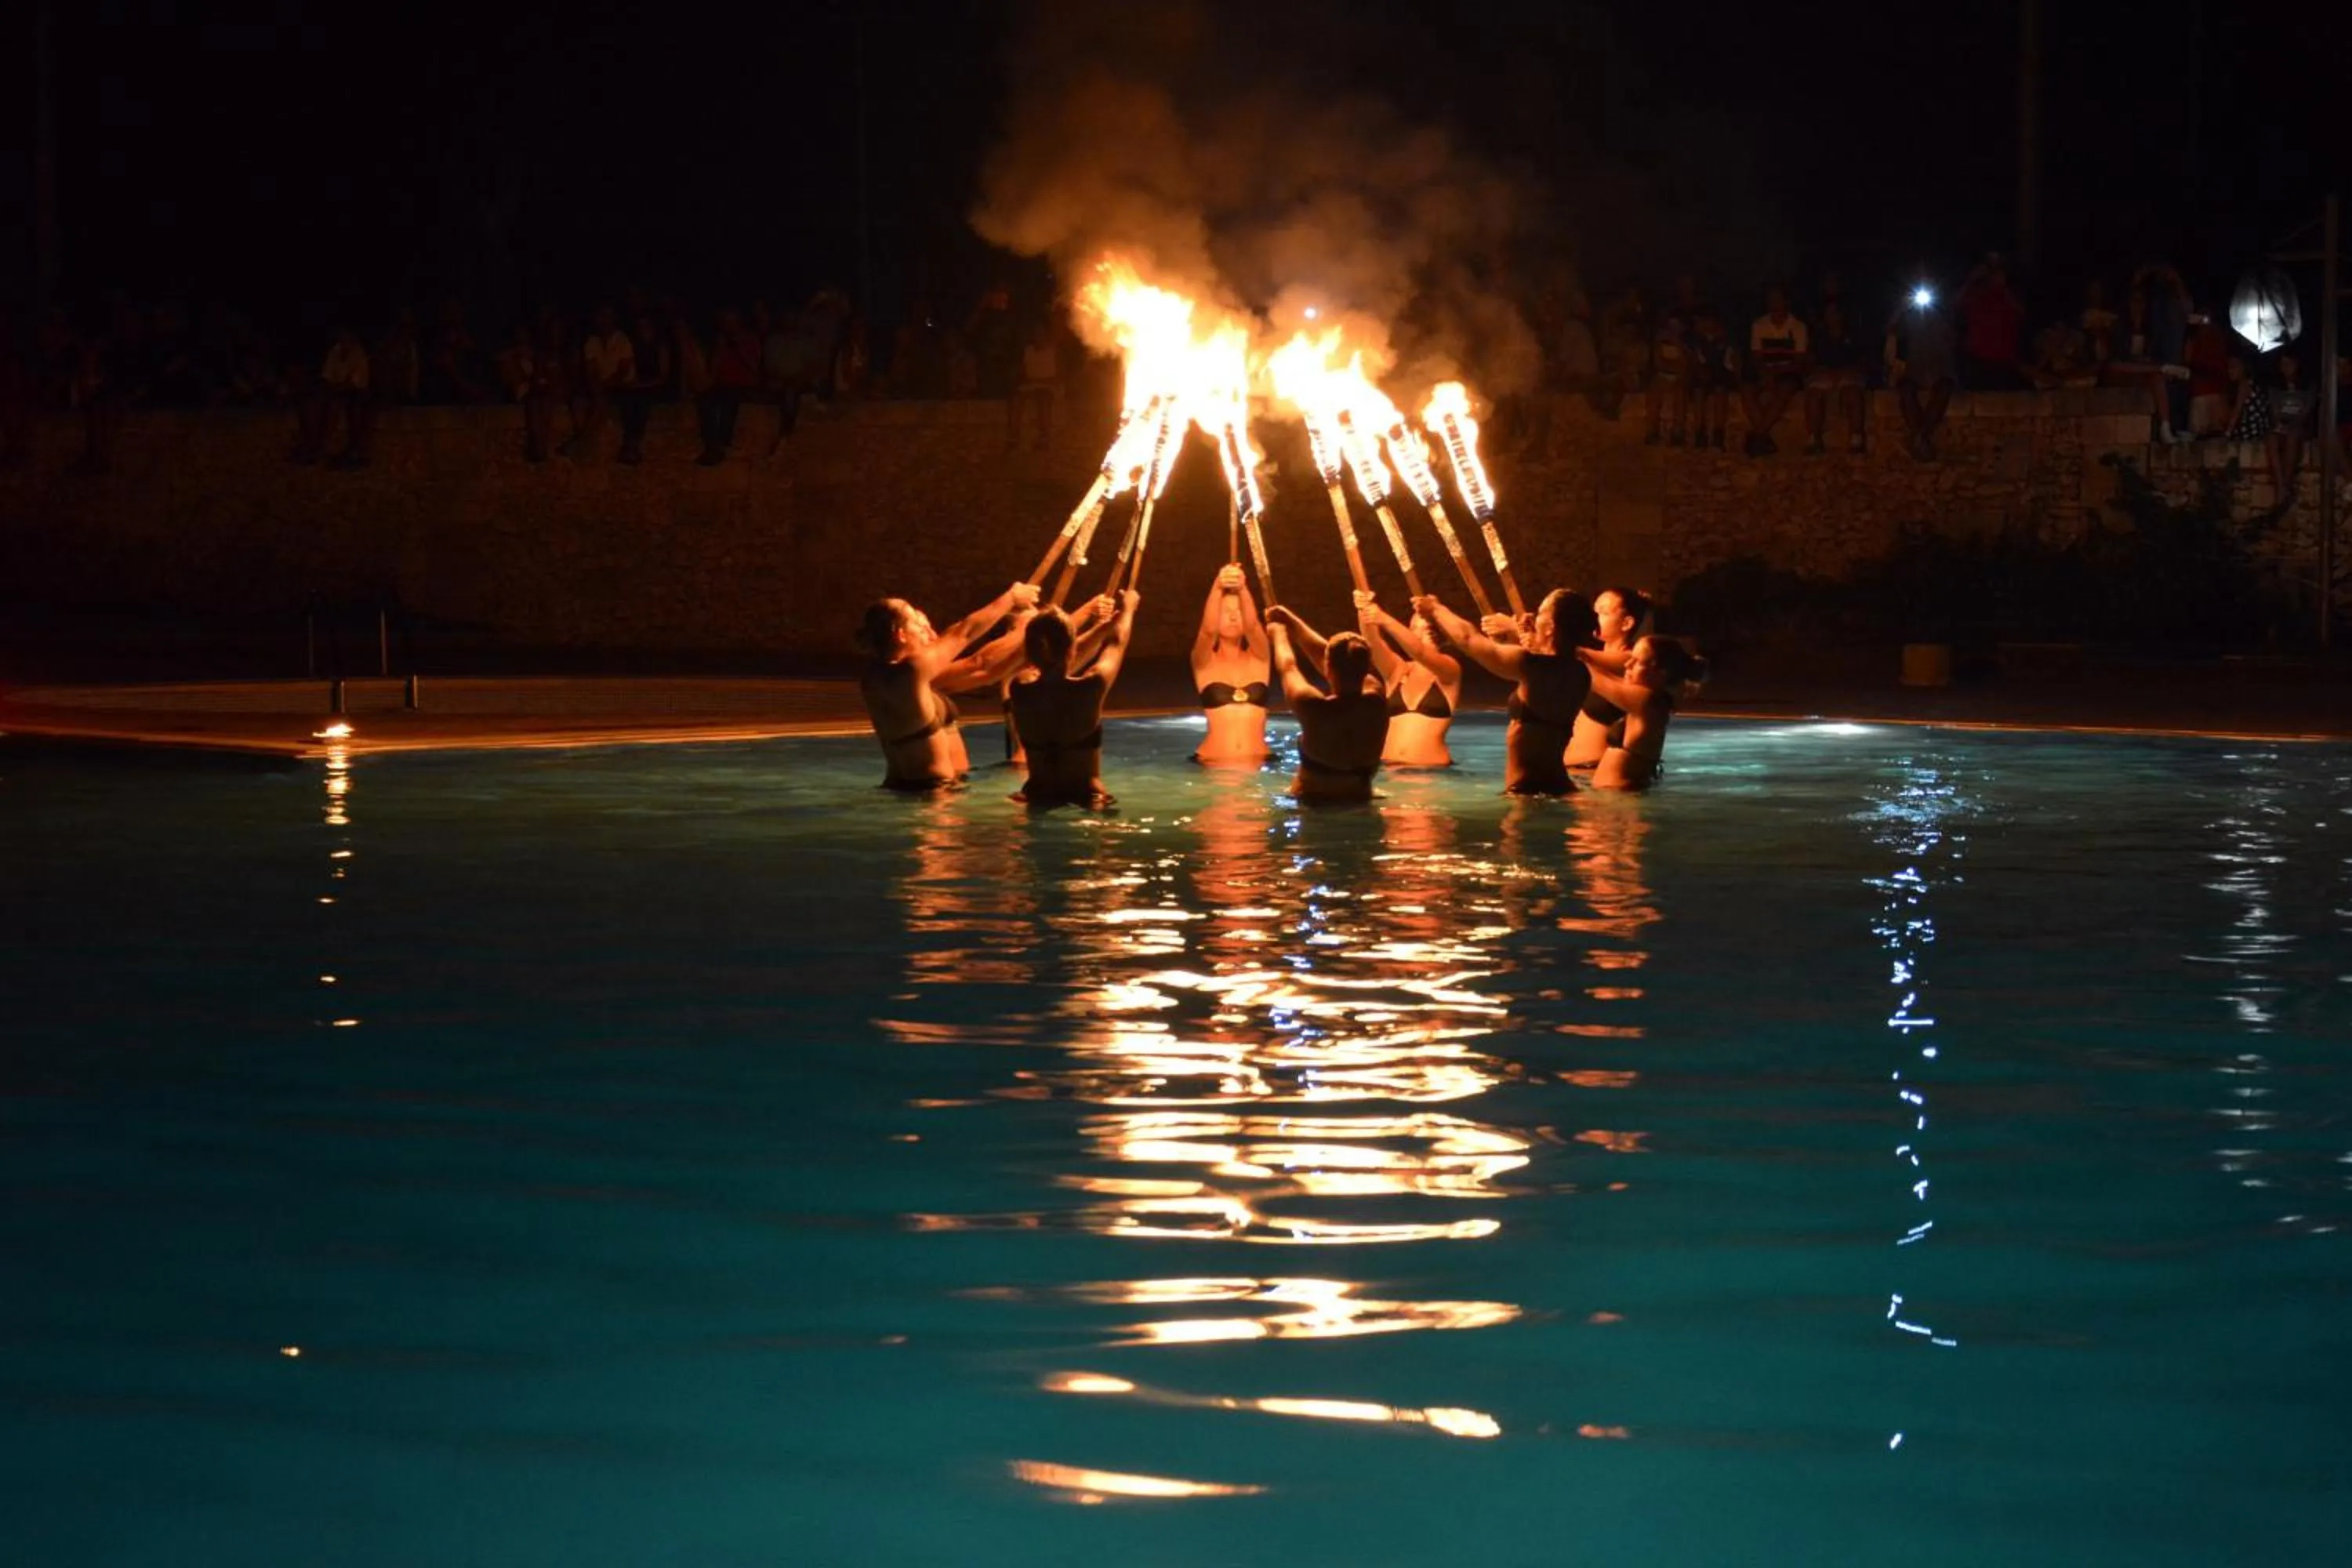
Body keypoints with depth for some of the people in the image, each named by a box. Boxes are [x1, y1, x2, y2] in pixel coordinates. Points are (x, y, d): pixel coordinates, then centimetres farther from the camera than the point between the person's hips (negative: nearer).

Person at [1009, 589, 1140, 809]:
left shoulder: (1021, 694, -5)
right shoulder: (1089, 688, -14)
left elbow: (1057, 662, 18)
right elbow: (1116, 644, 9)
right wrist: (1127, 609, 31)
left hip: (1039, 799, 3)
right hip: (1085, 799, -3)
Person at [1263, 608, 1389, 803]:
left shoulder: (1315, 708, -26)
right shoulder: (1377, 702, -14)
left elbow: (1288, 668, -4)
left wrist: (1279, 633, 17)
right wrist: (1292, 622, 16)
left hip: (1312, 800, -4)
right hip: (1360, 799, 4)